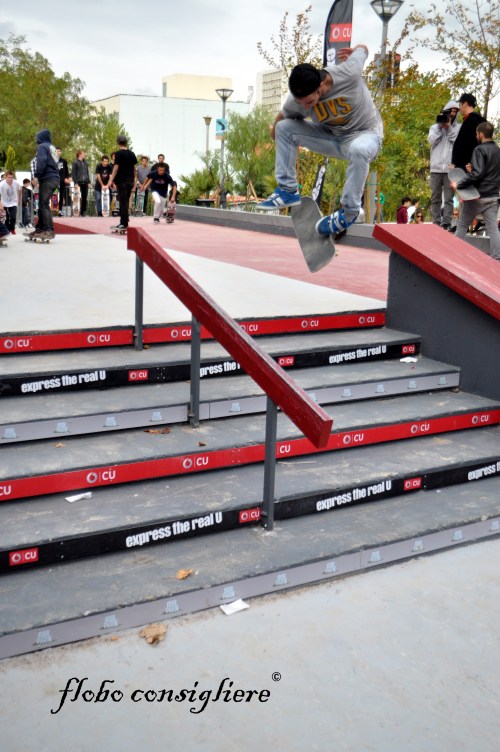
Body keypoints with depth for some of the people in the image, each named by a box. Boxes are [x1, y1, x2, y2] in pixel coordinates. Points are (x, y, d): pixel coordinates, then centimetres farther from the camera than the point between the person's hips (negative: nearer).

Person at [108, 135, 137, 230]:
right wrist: (134, 180, 22)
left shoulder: (118, 153, -9)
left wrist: (111, 180, -10)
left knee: (123, 202, -4)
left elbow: (116, 168, -13)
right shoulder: (132, 154, 9)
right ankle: (122, 222, 17)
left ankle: (124, 224, -5)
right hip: (130, 181, 6)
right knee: (125, 202, 13)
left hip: (121, 181, -6)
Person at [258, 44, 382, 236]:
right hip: (332, 137, 4)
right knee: (283, 127, -9)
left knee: (359, 150, -42)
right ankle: (288, 190, -3)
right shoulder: (298, 99, -19)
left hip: (366, 133, -4)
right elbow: (282, 116, 4)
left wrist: (355, 50, 15)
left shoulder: (349, 73, -29)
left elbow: (362, 48, -6)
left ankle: (350, 211, -24)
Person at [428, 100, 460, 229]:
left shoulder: (459, 128, 11)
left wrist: (448, 127, -5)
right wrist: (440, 125, -3)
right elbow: (432, 140, -2)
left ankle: (446, 224, -9)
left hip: (451, 169, -2)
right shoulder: (435, 126, 15)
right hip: (436, 168, 2)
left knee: (448, 198, -6)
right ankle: (436, 223, 2)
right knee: (435, 198, 1)